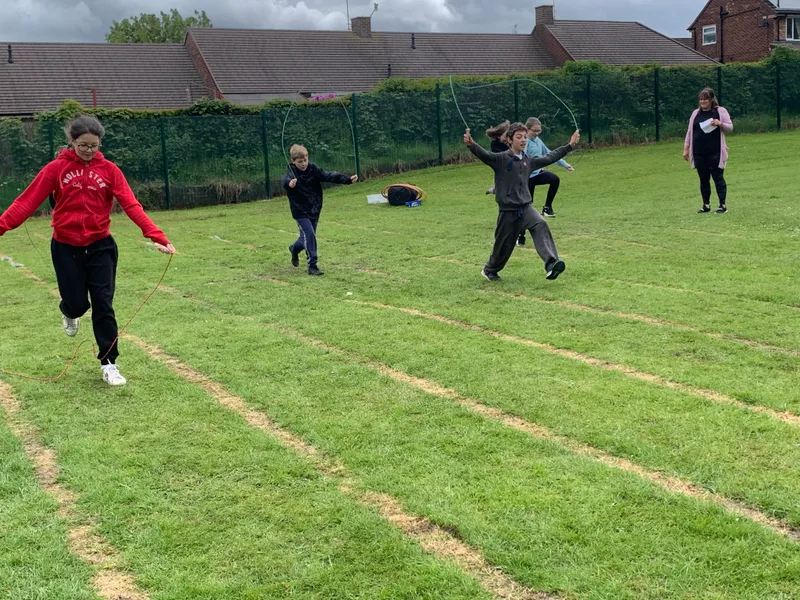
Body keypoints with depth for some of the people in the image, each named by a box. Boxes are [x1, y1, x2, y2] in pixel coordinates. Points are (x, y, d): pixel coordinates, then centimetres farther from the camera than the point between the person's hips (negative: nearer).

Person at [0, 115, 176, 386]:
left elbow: (131, 206, -12)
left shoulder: (109, 169, -4)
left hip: (101, 246, 1)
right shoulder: (56, 168, -6)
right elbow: (27, 201, -11)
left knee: (104, 306, 0)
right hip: (66, 247, -1)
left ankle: (109, 363, 12)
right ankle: (69, 313, 42)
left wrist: (156, 236, -24)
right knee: (77, 303, 2)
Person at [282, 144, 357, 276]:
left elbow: (329, 176, -9)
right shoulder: (292, 173, -18)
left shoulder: (313, 169, -4)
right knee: (309, 235, -17)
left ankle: (294, 249, 47)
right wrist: (289, 183, -64)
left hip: (314, 210, 5)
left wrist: (347, 179, -20)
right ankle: (312, 266, -9)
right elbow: (285, 180, -39)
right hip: (300, 212, -5)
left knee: (308, 236, 15)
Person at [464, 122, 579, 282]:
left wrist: (570, 145, 25)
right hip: (508, 211, -4)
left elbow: (549, 158, 22)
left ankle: (551, 264, -34)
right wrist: (471, 144, -46)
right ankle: (489, 270, 36)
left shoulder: (529, 161, 8)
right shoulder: (500, 159, -9)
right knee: (504, 245, 7)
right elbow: (483, 154, -26)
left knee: (541, 225, -25)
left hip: (526, 207, 4)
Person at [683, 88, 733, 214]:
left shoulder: (720, 111, 0)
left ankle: (723, 205, 1)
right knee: (703, 179, 8)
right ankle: (706, 205, 17)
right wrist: (686, 149, 10)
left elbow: (730, 128, 1)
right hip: (699, 153, 4)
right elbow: (689, 131, 13)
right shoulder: (696, 113, 11)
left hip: (715, 153, -4)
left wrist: (720, 124, -20)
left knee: (718, 177, -4)